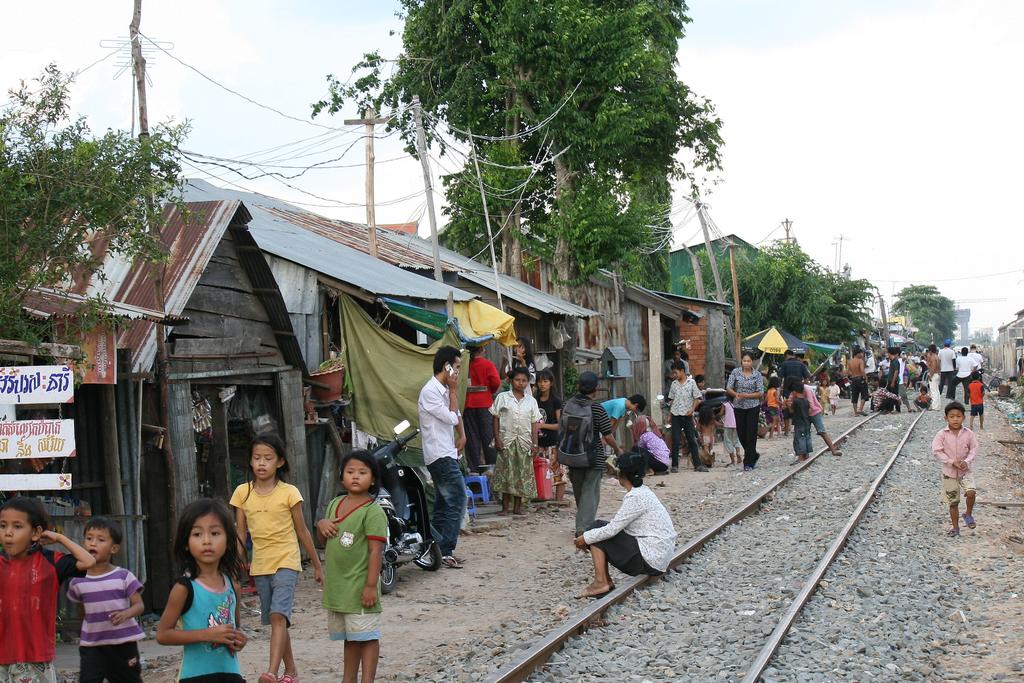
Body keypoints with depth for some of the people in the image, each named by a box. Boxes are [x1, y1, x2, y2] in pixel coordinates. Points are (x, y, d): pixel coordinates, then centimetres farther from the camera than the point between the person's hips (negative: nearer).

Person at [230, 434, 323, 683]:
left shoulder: (289, 493, -6)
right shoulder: (243, 492, 3)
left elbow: (302, 532, 2)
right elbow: (240, 534, 8)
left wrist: (317, 566, 7)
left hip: (286, 563, -4)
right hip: (260, 566, 4)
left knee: (278, 615, -20)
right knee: (276, 620, 12)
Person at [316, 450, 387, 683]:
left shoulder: (372, 511, -14)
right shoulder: (334, 505, 9)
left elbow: (376, 550, -18)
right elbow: (324, 541, 20)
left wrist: (371, 585, -22)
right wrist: (321, 525, -2)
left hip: (360, 586, -8)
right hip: (336, 586, 8)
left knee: (367, 637, 0)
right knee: (349, 638, 19)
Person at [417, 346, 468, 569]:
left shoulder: (443, 389, 14)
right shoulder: (430, 391, -15)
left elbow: (456, 415, 26)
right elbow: (452, 418, -15)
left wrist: (462, 434, 9)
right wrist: (454, 390, -9)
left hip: (446, 456, 10)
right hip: (441, 456, -10)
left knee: (443, 504, 11)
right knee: (457, 500, -14)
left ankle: (438, 550, 15)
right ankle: (446, 551, -15)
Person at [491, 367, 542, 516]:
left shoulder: (531, 401, 9)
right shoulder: (502, 397, 2)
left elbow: (535, 423, 9)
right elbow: (496, 419, 1)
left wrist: (534, 443, 2)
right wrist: (497, 439, -7)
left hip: (524, 442, 3)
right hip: (507, 440, -3)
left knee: (523, 473, 3)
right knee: (506, 473, -4)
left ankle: (518, 506, 11)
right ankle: (505, 507, 1)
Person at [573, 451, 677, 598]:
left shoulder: (635, 497, -18)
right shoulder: (642, 491, 11)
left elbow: (612, 529, -18)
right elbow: (617, 524, 16)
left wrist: (586, 538, -4)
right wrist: (588, 537, 11)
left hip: (650, 560, -9)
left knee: (596, 529, -5)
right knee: (598, 526, 10)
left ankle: (601, 582, -7)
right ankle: (605, 581, 7)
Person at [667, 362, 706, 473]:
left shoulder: (691, 382, -1)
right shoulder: (674, 384, 8)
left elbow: (697, 398, 0)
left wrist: (692, 410, -12)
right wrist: (670, 411, 8)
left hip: (687, 415, -2)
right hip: (676, 415, 2)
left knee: (692, 440, 2)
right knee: (675, 441, 0)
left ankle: (697, 464, 5)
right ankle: (674, 465, 5)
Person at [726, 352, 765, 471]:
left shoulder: (757, 375, -2)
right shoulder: (735, 372, 1)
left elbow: (761, 393, -6)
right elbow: (728, 388, -1)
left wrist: (746, 395, -19)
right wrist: (736, 394, -20)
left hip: (753, 407, -2)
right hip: (738, 407, 2)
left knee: (751, 434, -4)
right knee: (741, 433, 7)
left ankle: (748, 463, 2)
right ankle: (753, 455, 30)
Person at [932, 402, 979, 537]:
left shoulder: (968, 433, -6)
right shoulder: (942, 434, -10)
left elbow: (974, 449, -1)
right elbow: (936, 451, -12)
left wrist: (967, 461, -18)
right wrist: (952, 462, -19)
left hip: (965, 470, 0)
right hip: (949, 471, 0)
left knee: (971, 492, -23)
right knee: (953, 502, 8)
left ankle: (968, 514, 5)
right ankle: (955, 527, 23)